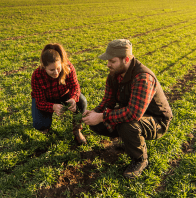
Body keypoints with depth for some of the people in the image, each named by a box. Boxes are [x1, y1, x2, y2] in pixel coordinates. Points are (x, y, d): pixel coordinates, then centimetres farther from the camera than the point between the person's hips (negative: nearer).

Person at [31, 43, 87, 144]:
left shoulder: (68, 67, -30)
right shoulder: (37, 76, -32)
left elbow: (75, 86, -22)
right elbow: (40, 102, -28)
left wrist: (73, 99, -46)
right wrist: (53, 107, -51)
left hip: (64, 95, 1)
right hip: (45, 99, -1)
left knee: (81, 102, -29)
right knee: (40, 125, -25)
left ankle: (77, 130, -4)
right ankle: (46, 121, 16)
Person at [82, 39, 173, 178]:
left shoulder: (142, 78, -34)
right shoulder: (114, 74, -7)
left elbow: (133, 113, -43)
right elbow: (108, 101, -1)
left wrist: (102, 117, -36)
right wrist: (95, 113, -21)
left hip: (157, 121, -7)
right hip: (131, 113, 8)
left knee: (126, 125, -39)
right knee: (96, 124, -7)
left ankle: (140, 160, -8)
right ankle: (127, 137, 16)